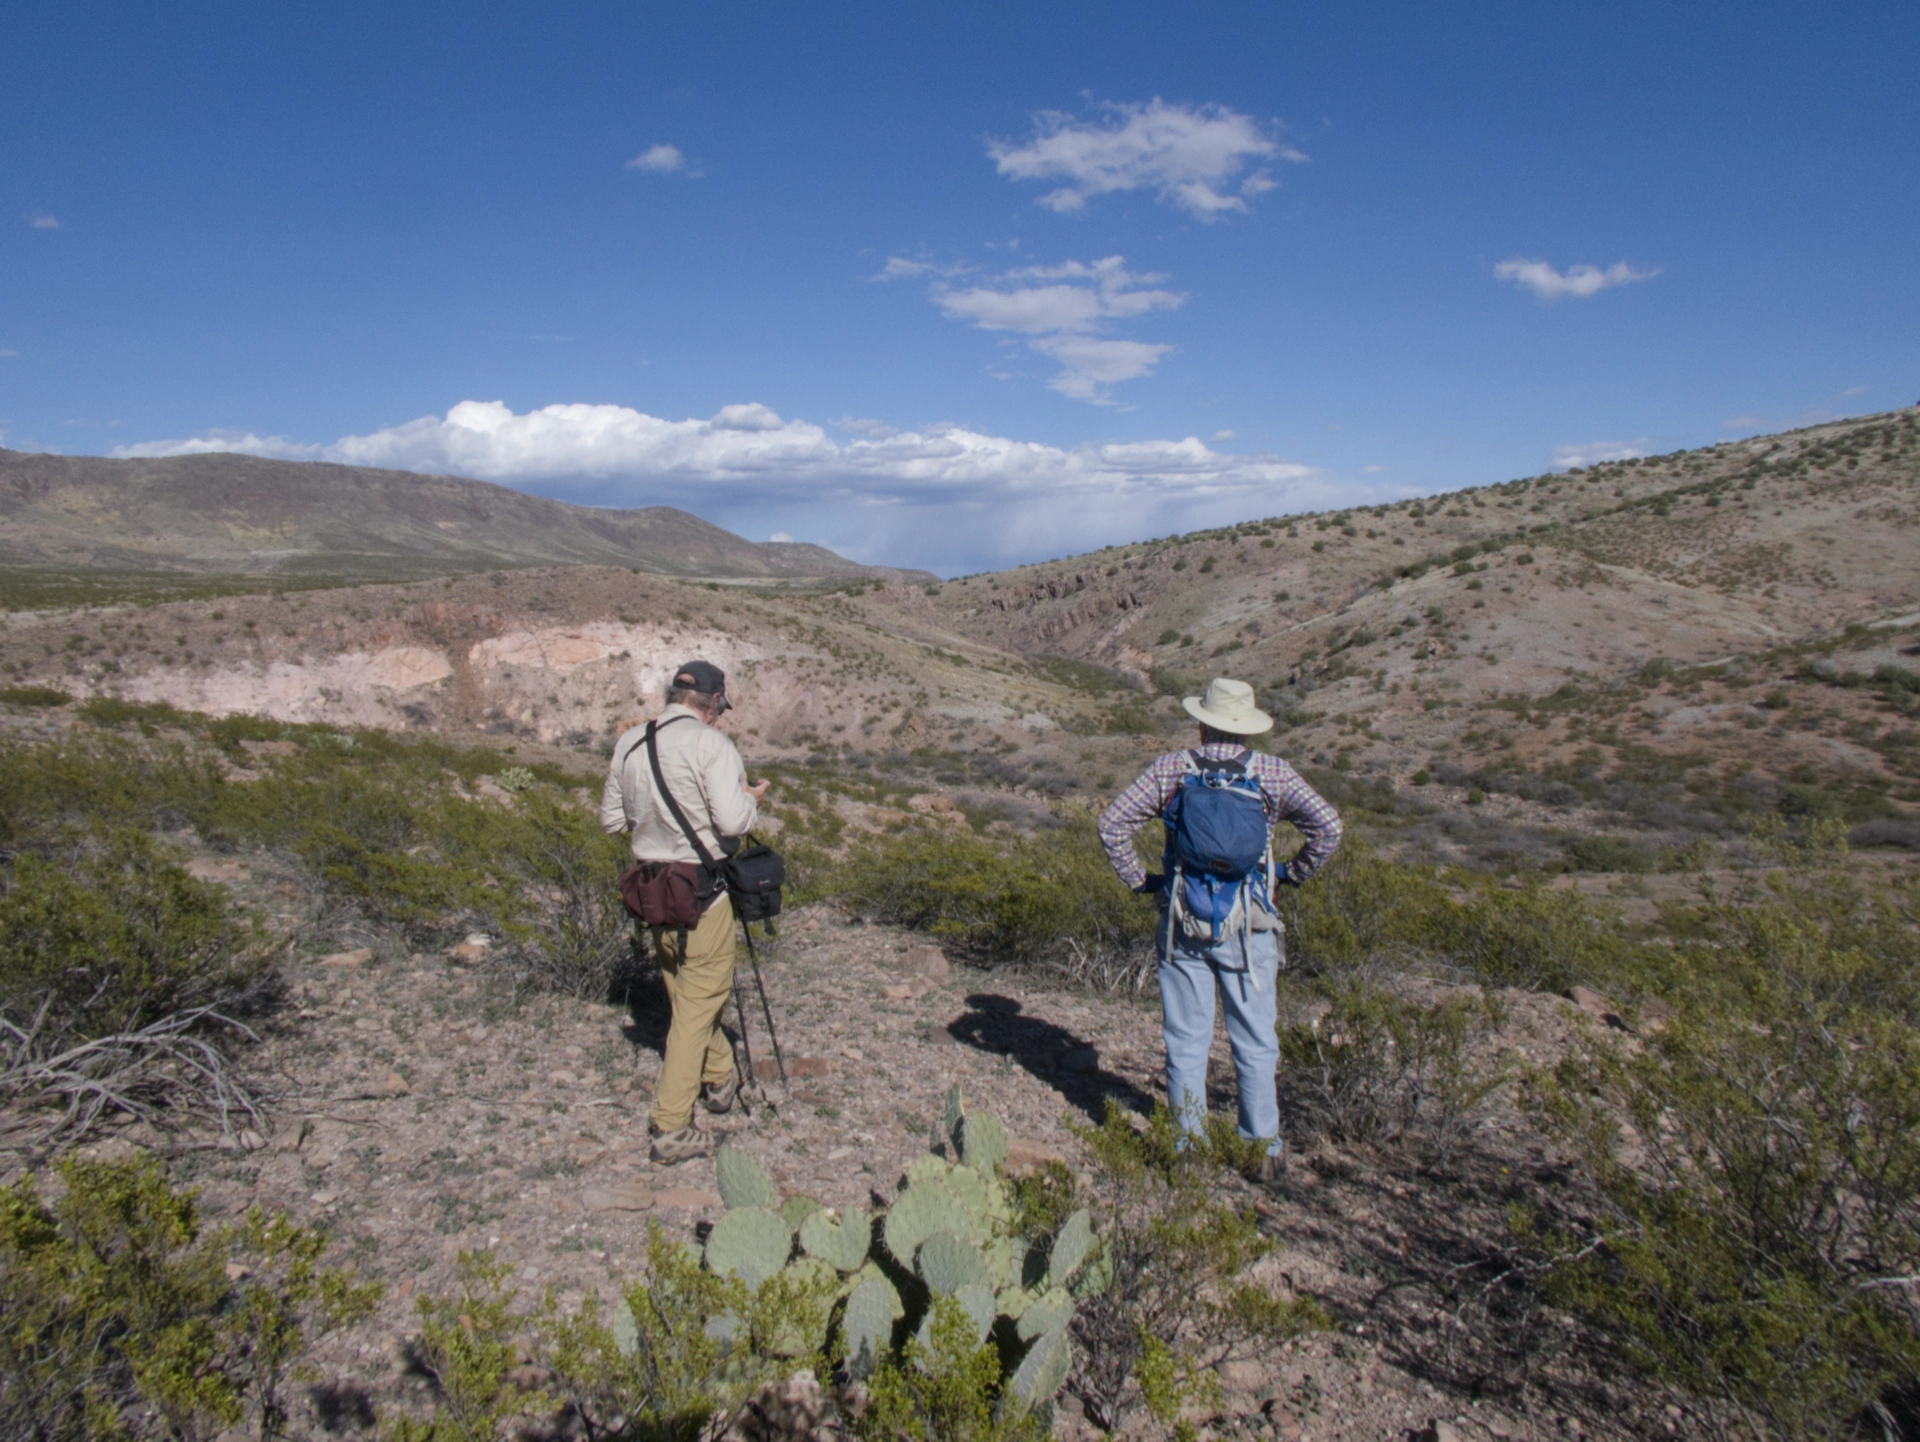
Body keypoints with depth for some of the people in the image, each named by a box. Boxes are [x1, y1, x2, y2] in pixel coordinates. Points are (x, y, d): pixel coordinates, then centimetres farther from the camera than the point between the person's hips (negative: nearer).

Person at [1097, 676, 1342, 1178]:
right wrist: (1296, 872, 5)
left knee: (1186, 1042, 10)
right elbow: (1327, 824, -10)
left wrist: (1138, 879, 5)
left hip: (1182, 926, 1)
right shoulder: (1272, 773, -2)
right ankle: (1262, 1147, 21)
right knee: (1254, 1043, 11)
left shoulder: (1171, 769, -1)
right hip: (1247, 930, -1)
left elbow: (1112, 822, -5)